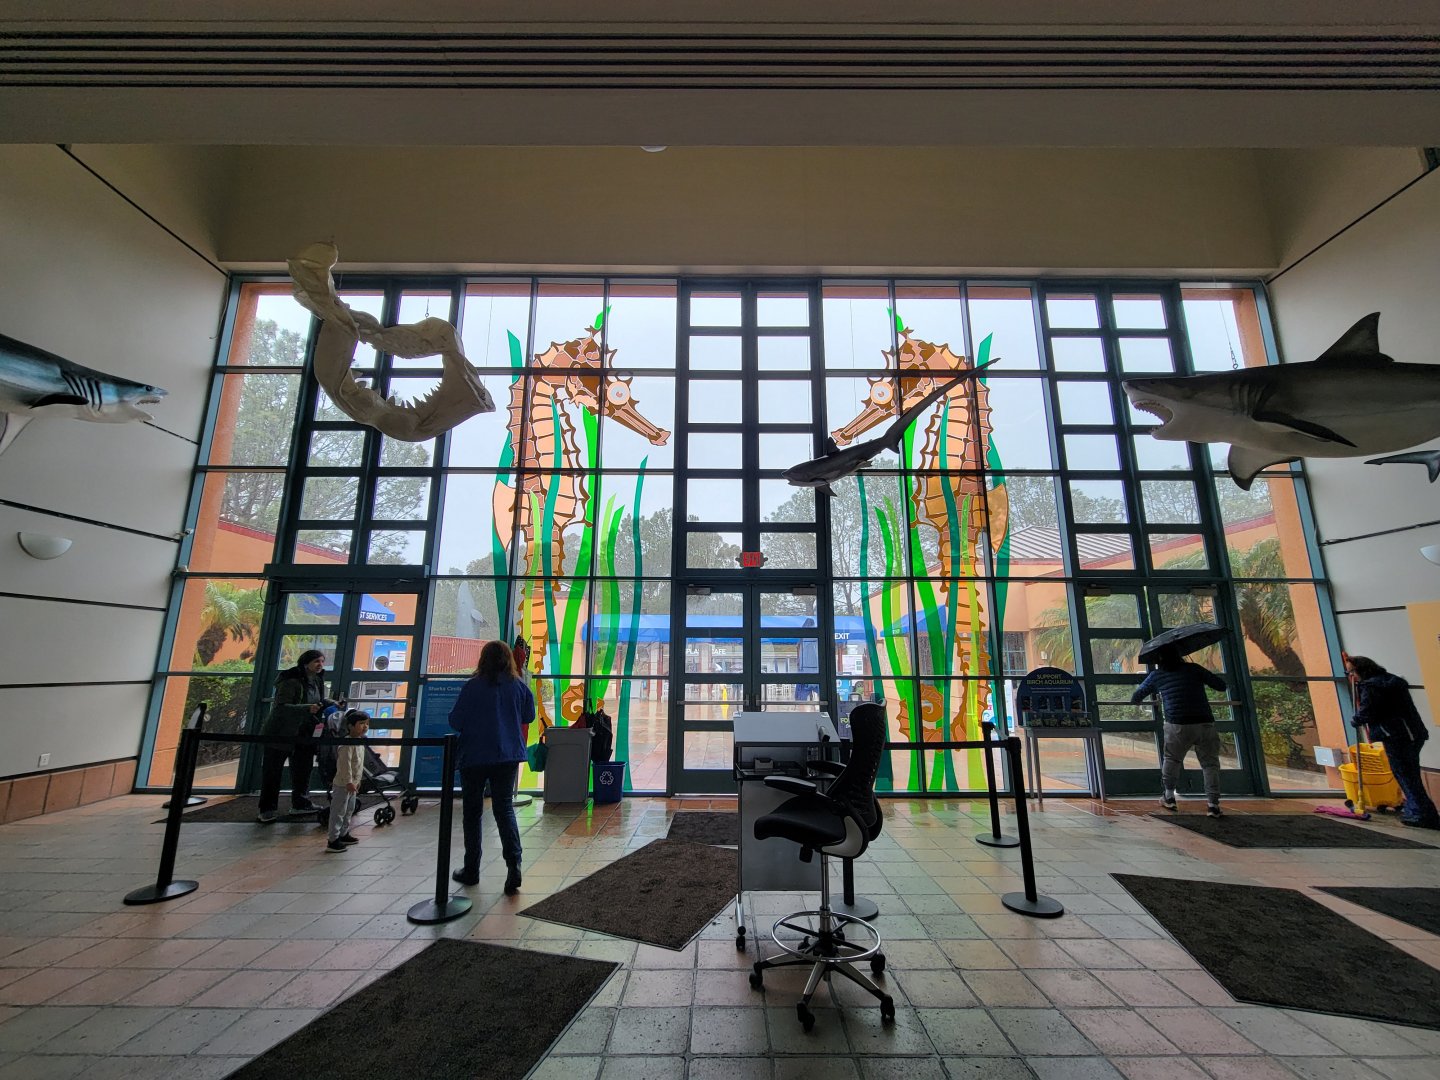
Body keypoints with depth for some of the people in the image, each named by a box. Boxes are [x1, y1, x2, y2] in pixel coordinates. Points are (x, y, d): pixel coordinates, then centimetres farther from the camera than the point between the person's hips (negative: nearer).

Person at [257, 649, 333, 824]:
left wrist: (332, 703, -2)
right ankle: (267, 809, 15)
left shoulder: (317, 680, 3)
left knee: (302, 770, 15)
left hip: (303, 735, 8)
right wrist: (307, 709, -38)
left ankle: (301, 802, 29)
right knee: (272, 771, 3)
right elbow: (280, 707, -28)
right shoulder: (291, 681, -23)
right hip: (281, 734, -8)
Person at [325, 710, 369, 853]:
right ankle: (333, 841, 4)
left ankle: (343, 834, 33)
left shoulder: (360, 742, 9)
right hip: (343, 784, -10)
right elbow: (345, 764, -25)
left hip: (352, 783, 10)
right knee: (338, 812, -3)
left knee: (349, 810, 20)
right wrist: (349, 782, -25)